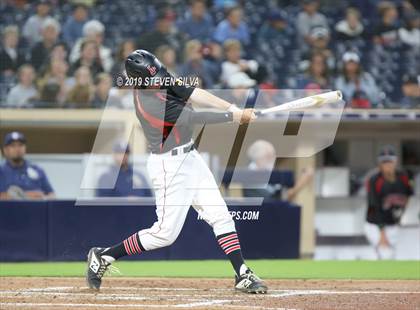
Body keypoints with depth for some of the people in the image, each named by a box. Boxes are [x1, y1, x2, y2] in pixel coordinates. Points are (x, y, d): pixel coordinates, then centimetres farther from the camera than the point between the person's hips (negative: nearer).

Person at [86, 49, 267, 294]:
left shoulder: (158, 80, -3)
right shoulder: (150, 104, -27)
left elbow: (193, 94, -5)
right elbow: (197, 118, -24)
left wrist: (235, 109, -15)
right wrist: (237, 116, -16)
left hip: (189, 157, 9)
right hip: (170, 166, -9)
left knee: (220, 216, 5)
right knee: (166, 232, -2)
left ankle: (243, 276, 6)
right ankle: (103, 257, 11)